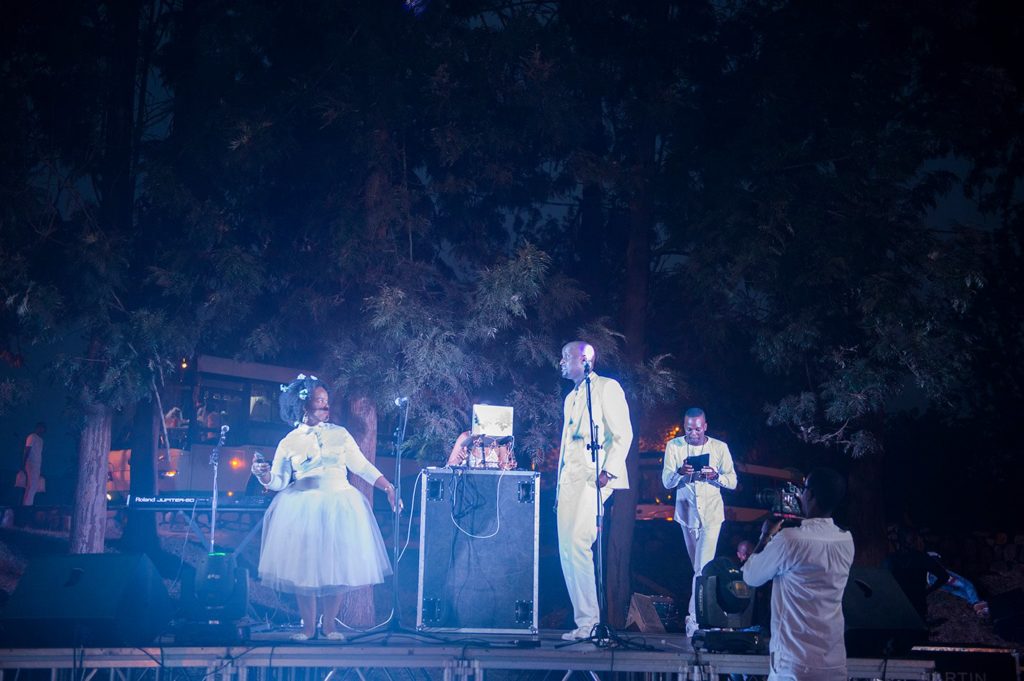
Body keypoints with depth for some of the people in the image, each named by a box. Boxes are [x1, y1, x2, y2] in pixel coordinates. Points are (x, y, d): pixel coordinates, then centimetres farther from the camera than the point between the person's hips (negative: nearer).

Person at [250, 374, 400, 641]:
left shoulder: (339, 434, 8)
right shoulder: (289, 442, 4)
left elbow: (361, 466, 10)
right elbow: (279, 481, 4)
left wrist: (388, 487, 3)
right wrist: (264, 475, -17)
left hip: (339, 507, 1)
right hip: (302, 510, -1)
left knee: (338, 566, -1)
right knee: (305, 567, -3)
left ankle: (329, 625, 10)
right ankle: (308, 627, 7)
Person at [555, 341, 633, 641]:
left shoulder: (607, 388, 2)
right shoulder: (571, 398, 25)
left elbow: (623, 434, -6)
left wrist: (608, 471, -18)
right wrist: (559, 485, 17)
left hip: (594, 478, -8)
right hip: (570, 480, 8)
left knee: (577, 545, -18)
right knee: (567, 550, 1)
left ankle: (589, 620, -14)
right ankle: (584, 621, 3)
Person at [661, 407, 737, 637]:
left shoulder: (719, 447, -5)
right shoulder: (674, 446, -2)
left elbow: (732, 481, -3)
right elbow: (666, 482, -5)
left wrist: (715, 476, -23)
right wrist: (680, 472, -26)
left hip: (711, 514, -2)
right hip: (687, 512, 2)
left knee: (703, 567, -12)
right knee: (697, 566, 10)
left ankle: (694, 616, -12)